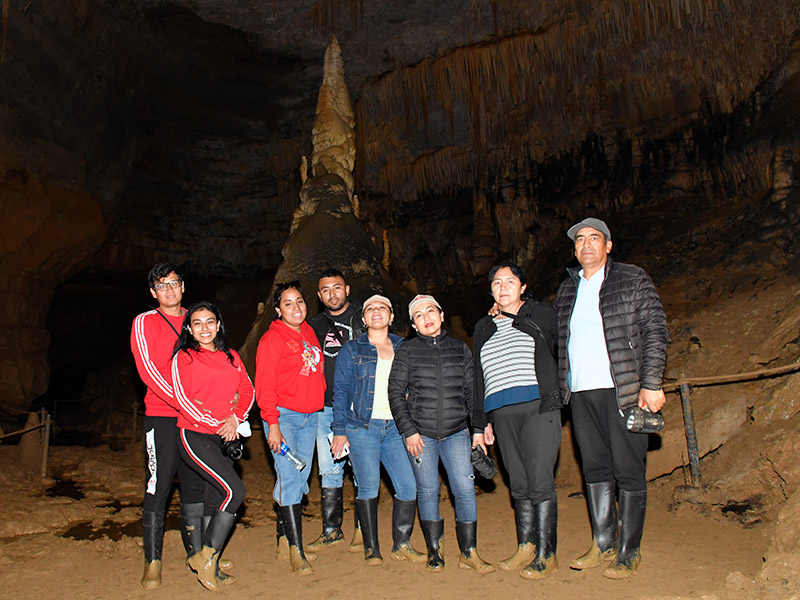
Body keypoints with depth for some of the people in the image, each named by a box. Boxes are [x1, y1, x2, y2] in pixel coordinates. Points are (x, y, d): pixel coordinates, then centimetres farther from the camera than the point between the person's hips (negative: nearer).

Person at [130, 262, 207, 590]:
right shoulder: (144, 323, 0)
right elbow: (148, 370, -11)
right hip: (161, 417, -3)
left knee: (195, 486, 9)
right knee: (157, 489, -2)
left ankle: (196, 552, 22)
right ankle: (152, 561, 12)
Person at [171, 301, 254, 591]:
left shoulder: (231, 356, 13)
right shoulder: (184, 358, -2)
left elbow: (247, 391, 10)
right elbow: (183, 400, -10)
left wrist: (235, 418, -8)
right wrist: (216, 423, -13)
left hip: (225, 438, 6)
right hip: (195, 436, -6)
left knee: (215, 502, 10)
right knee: (234, 491, -17)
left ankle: (209, 567, 23)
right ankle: (205, 556, -1)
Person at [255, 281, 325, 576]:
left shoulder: (309, 333, 11)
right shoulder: (272, 339, -8)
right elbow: (264, 386, -10)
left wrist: (321, 403, 11)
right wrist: (273, 425, -14)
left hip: (310, 416, 6)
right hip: (283, 416, -6)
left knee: (300, 478, 10)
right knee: (289, 478, -9)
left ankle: (283, 538, 24)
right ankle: (296, 551, -3)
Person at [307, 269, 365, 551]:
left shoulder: (364, 320, 2)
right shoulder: (314, 325, 12)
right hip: (326, 408, 3)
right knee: (329, 470, 8)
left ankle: (362, 529, 16)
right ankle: (331, 530, 20)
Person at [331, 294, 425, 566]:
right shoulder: (351, 350, 6)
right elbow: (341, 391, 4)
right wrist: (339, 431, -3)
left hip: (396, 428, 3)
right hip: (362, 428, -2)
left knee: (409, 487, -3)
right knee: (368, 488, -3)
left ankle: (401, 545, 15)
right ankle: (371, 549, 14)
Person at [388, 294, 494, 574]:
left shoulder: (460, 349, 9)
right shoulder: (406, 351, 2)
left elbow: (472, 390, 11)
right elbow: (395, 393, 1)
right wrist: (409, 431, -6)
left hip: (456, 433, 2)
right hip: (420, 434, -1)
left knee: (465, 489, -4)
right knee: (428, 491, 5)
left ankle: (468, 553, 11)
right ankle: (434, 551, 21)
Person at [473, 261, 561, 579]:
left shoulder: (542, 314, 8)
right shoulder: (484, 328, 19)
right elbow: (479, 377, 20)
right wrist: (479, 423, 17)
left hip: (539, 406, -4)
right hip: (502, 414, 4)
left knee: (540, 481, -7)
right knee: (519, 484, 6)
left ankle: (546, 555, 3)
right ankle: (526, 547, 17)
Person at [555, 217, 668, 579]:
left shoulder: (633, 280, 3)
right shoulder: (566, 291, 16)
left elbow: (655, 330, -3)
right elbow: (558, 342, 19)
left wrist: (651, 383, -11)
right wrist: (559, 387, 10)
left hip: (623, 391, -4)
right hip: (580, 394, 5)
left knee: (628, 473, 2)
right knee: (595, 469, 11)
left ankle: (628, 553, 15)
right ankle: (603, 545, 23)